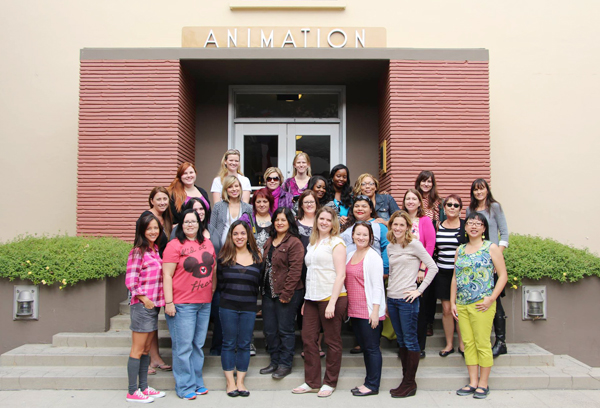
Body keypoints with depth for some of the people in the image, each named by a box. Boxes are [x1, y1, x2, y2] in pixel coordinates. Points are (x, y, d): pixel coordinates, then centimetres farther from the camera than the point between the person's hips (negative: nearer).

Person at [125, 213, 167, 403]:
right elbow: (130, 281, -15)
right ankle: (132, 392, 9)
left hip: (154, 305, 8)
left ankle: (143, 387, 23)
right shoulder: (138, 252, -11)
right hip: (142, 306, -8)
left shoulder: (155, 250, 12)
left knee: (146, 349, 14)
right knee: (138, 350, 0)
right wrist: (144, 299, -13)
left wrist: (161, 301, 10)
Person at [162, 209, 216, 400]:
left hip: (205, 303, 6)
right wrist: (168, 302, -14)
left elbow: (213, 268, 19)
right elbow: (167, 275, -10)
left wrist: (213, 290, 15)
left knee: (198, 345, 14)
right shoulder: (174, 245, -8)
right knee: (183, 346, 1)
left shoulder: (207, 243, 10)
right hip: (182, 304, -6)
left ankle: (197, 382, 26)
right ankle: (185, 387, 13)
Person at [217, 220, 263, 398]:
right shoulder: (224, 257, 2)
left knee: (244, 344, 6)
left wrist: (251, 296, 1)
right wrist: (228, 295, -3)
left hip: (249, 308, 1)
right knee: (229, 343, 5)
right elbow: (220, 282, 4)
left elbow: (258, 283, 10)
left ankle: (240, 381, 17)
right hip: (228, 306, -1)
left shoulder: (256, 257, 6)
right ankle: (230, 382, 15)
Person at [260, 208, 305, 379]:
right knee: (269, 329, 12)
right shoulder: (270, 242, 15)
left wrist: (286, 294, -17)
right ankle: (275, 361, 27)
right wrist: (263, 290, 13)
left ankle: (285, 364, 15)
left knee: (285, 330, 2)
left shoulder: (294, 243, -11)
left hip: (287, 294, -8)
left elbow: (295, 271, -16)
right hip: (268, 293, 8)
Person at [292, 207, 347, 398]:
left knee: (332, 341, 5)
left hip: (331, 298, -6)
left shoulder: (336, 242, -5)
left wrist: (332, 302, -18)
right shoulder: (312, 244, 15)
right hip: (312, 298, 7)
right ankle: (312, 382, 20)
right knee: (308, 338, 7)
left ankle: (330, 383, 19)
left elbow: (340, 275, -11)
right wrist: (306, 300, 15)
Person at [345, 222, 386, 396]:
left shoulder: (373, 257, -10)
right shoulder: (349, 256, 12)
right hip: (354, 310, 8)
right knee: (364, 347, 15)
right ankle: (369, 381, 26)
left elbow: (377, 286, -13)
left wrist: (375, 311, -17)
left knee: (372, 348, 1)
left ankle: (372, 385, 11)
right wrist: (346, 307, 16)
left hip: (369, 311, -8)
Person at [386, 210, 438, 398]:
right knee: (401, 340, 12)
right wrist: (388, 298, 16)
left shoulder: (414, 244, -7)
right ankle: (405, 379, 21)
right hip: (392, 299, 7)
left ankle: (410, 383, 9)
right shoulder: (390, 247, 12)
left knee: (410, 340, 0)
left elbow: (433, 268, -9)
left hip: (407, 299, -7)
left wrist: (419, 290, -11)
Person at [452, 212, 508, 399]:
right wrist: (452, 302, 8)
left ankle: (483, 383, 12)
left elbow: (502, 275, -4)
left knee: (482, 344, 0)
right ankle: (473, 382, 17)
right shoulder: (460, 250, 13)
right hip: (462, 305, 5)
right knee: (468, 343, 8)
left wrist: (491, 299, -13)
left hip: (481, 305, -5)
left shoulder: (491, 248, 0)